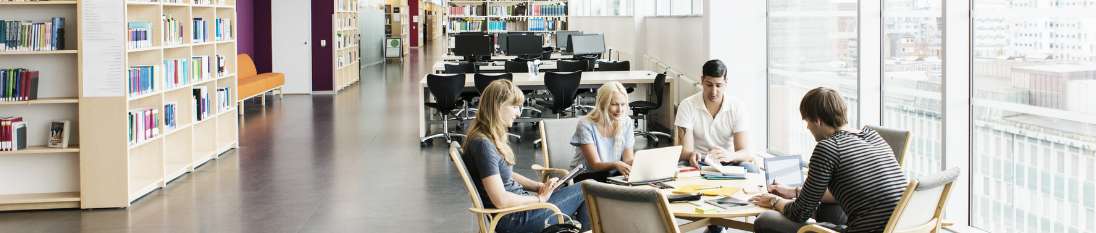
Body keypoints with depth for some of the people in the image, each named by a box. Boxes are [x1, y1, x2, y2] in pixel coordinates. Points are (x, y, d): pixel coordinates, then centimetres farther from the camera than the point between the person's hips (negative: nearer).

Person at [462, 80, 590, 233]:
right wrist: (540, 198, -13)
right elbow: (501, 200, -27)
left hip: (519, 202, 9)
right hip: (513, 218, -9)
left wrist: (539, 186, 5)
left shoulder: (492, 138, 7)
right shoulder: (483, 144, -23)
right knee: (583, 191, 0)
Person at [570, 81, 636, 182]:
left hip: (614, 175, 5)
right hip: (587, 176, -5)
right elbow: (595, 165, -18)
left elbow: (628, 159, -2)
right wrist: (615, 165, -39)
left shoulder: (626, 122, 1)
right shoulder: (586, 125, -14)